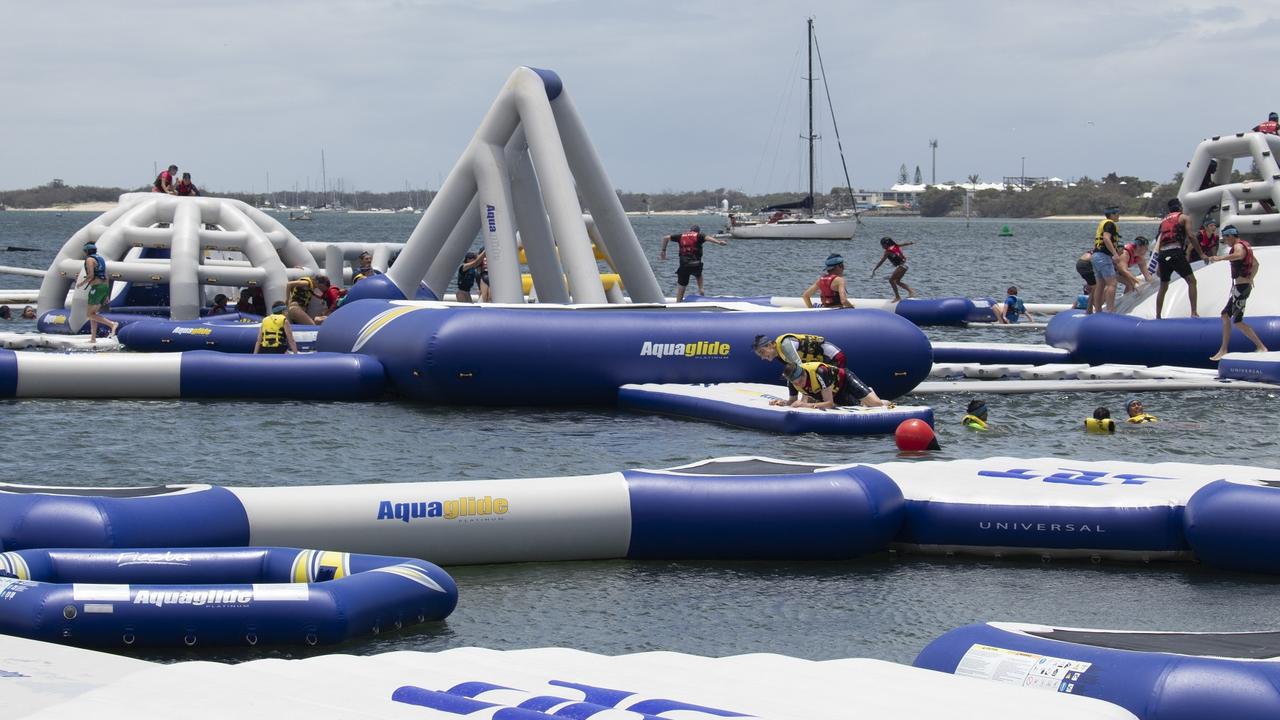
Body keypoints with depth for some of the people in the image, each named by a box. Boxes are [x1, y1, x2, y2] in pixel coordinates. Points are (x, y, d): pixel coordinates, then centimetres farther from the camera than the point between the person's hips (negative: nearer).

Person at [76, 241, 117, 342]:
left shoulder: (89, 259, -6)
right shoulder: (100, 259, 20)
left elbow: (91, 275, -19)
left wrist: (82, 283, -2)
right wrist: (106, 295, 21)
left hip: (96, 287, -9)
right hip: (105, 287, 9)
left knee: (91, 314, -6)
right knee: (93, 313, 16)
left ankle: (112, 324, -23)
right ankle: (93, 338, 13)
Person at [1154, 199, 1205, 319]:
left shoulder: (1164, 220, 27)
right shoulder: (1184, 217, 11)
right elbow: (1191, 236, -3)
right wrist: (1201, 254, 1)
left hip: (1162, 254, 5)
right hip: (1176, 253, -5)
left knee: (1163, 287, 18)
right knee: (1191, 281, 0)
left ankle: (1157, 317, 18)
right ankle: (1194, 313, -13)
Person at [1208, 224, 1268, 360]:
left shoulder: (1238, 246, -14)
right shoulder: (1245, 246, 17)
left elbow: (1239, 255, -41)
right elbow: (1256, 264, 31)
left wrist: (1220, 257, -49)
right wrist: (1250, 279, 31)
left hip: (1241, 287, -10)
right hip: (1246, 285, 10)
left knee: (1237, 321, -9)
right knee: (1225, 315, 14)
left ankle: (1261, 347, -9)